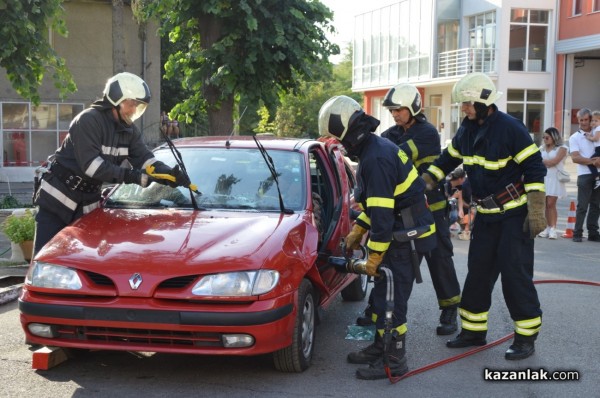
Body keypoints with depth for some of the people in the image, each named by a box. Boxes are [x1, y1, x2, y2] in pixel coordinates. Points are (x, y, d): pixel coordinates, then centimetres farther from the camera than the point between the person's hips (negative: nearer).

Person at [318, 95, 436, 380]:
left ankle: (394, 362, 6)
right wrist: (357, 230, 17)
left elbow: (382, 214, -25)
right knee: (381, 295, 18)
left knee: (391, 300, -4)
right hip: (402, 232, 11)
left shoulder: (375, 159, -24)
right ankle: (380, 347, 30)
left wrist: (373, 257, -18)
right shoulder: (377, 148, 10)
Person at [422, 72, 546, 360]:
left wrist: (536, 212, -19)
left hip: (514, 214, -7)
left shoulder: (510, 128, -17)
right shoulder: (467, 130, 5)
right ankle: (473, 331, 21)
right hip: (485, 214, 7)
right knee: (478, 271, 10)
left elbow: (534, 169, -17)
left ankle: (526, 337, 5)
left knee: (515, 273, -6)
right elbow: (448, 159, 17)